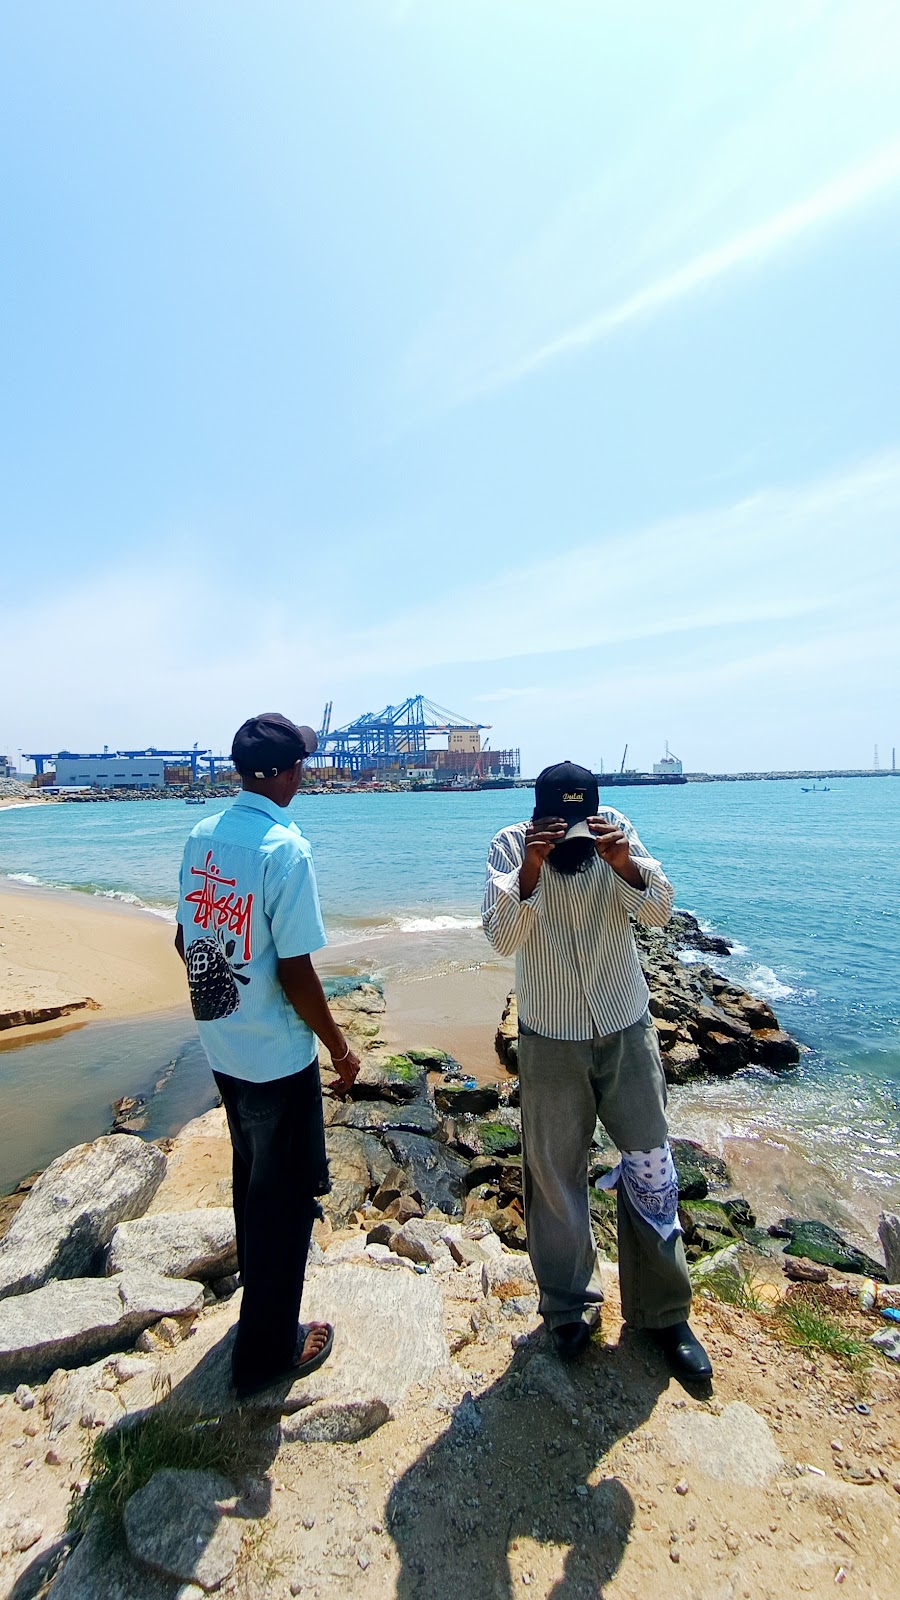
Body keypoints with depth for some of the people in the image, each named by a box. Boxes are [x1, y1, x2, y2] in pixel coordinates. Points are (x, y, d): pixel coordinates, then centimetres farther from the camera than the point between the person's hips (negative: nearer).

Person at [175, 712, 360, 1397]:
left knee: (252, 1179, 28)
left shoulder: (202, 838, -2)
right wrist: (340, 1048, -10)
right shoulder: (287, 849, -24)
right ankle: (267, 1351, 33)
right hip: (279, 1058, -7)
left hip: (222, 1049, 8)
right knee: (286, 1198, 14)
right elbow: (295, 971, -23)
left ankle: (261, 1298, 52)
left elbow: (185, 941, 7)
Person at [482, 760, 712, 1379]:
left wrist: (626, 864, -31)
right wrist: (530, 871, -36)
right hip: (551, 1039, -1)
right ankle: (568, 1306, 37)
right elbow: (502, 937, -21)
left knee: (651, 1168, 11)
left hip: (628, 1030, 1)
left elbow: (660, 911, -12)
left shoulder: (617, 831, -9)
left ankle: (664, 1311, 34)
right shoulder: (511, 846, -13)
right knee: (556, 1176, 13)